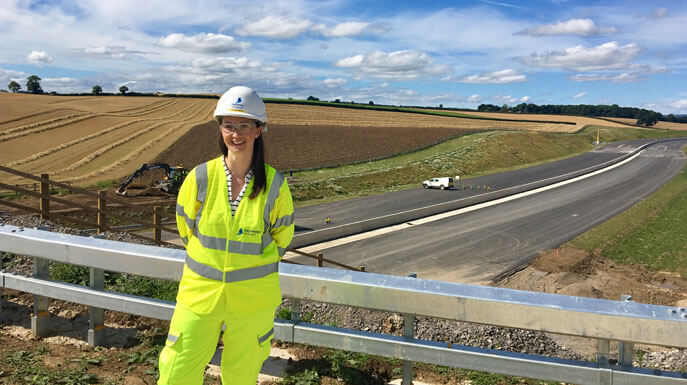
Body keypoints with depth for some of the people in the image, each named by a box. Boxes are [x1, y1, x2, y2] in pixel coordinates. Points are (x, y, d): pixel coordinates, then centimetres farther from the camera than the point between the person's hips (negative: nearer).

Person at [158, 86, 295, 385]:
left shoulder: (274, 185, -11)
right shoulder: (200, 178, -10)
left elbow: (282, 237, 6)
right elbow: (186, 228, 8)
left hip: (252, 299, 0)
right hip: (200, 292, 1)